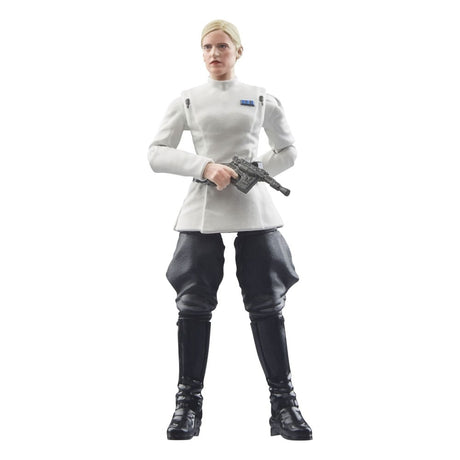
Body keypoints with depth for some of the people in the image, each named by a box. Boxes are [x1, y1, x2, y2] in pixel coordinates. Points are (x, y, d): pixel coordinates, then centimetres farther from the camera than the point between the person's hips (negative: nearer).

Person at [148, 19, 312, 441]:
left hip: (254, 211, 0)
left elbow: (287, 152, 17)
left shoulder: (261, 99, 10)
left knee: (268, 305, 0)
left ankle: (284, 402, 8)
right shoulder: (188, 101, 9)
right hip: (202, 211, 0)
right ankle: (189, 402, 11)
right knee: (193, 305, -1)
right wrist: (205, 167, -12)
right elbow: (157, 153, 3)